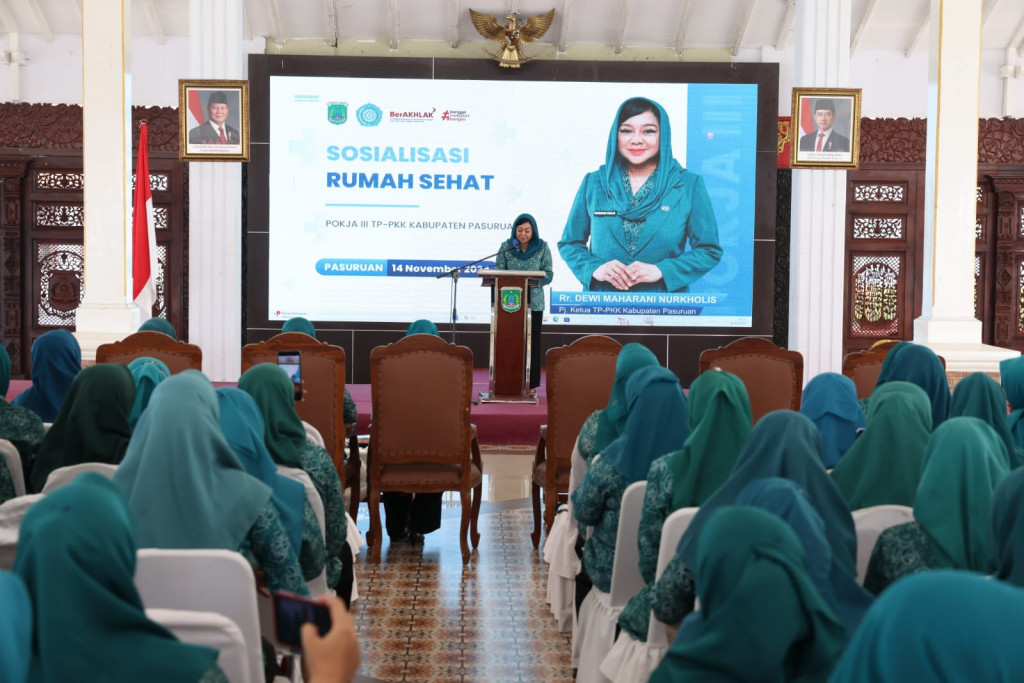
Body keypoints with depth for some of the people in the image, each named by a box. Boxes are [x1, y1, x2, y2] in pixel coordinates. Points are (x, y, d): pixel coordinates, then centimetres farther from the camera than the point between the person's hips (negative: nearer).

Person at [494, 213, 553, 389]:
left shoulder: (542, 247, 3)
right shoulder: (506, 246, 5)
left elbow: (548, 275, -1)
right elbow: (498, 272, 3)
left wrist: (533, 281, -20)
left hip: (534, 302, 0)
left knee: (531, 341, 1)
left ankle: (530, 384, 8)